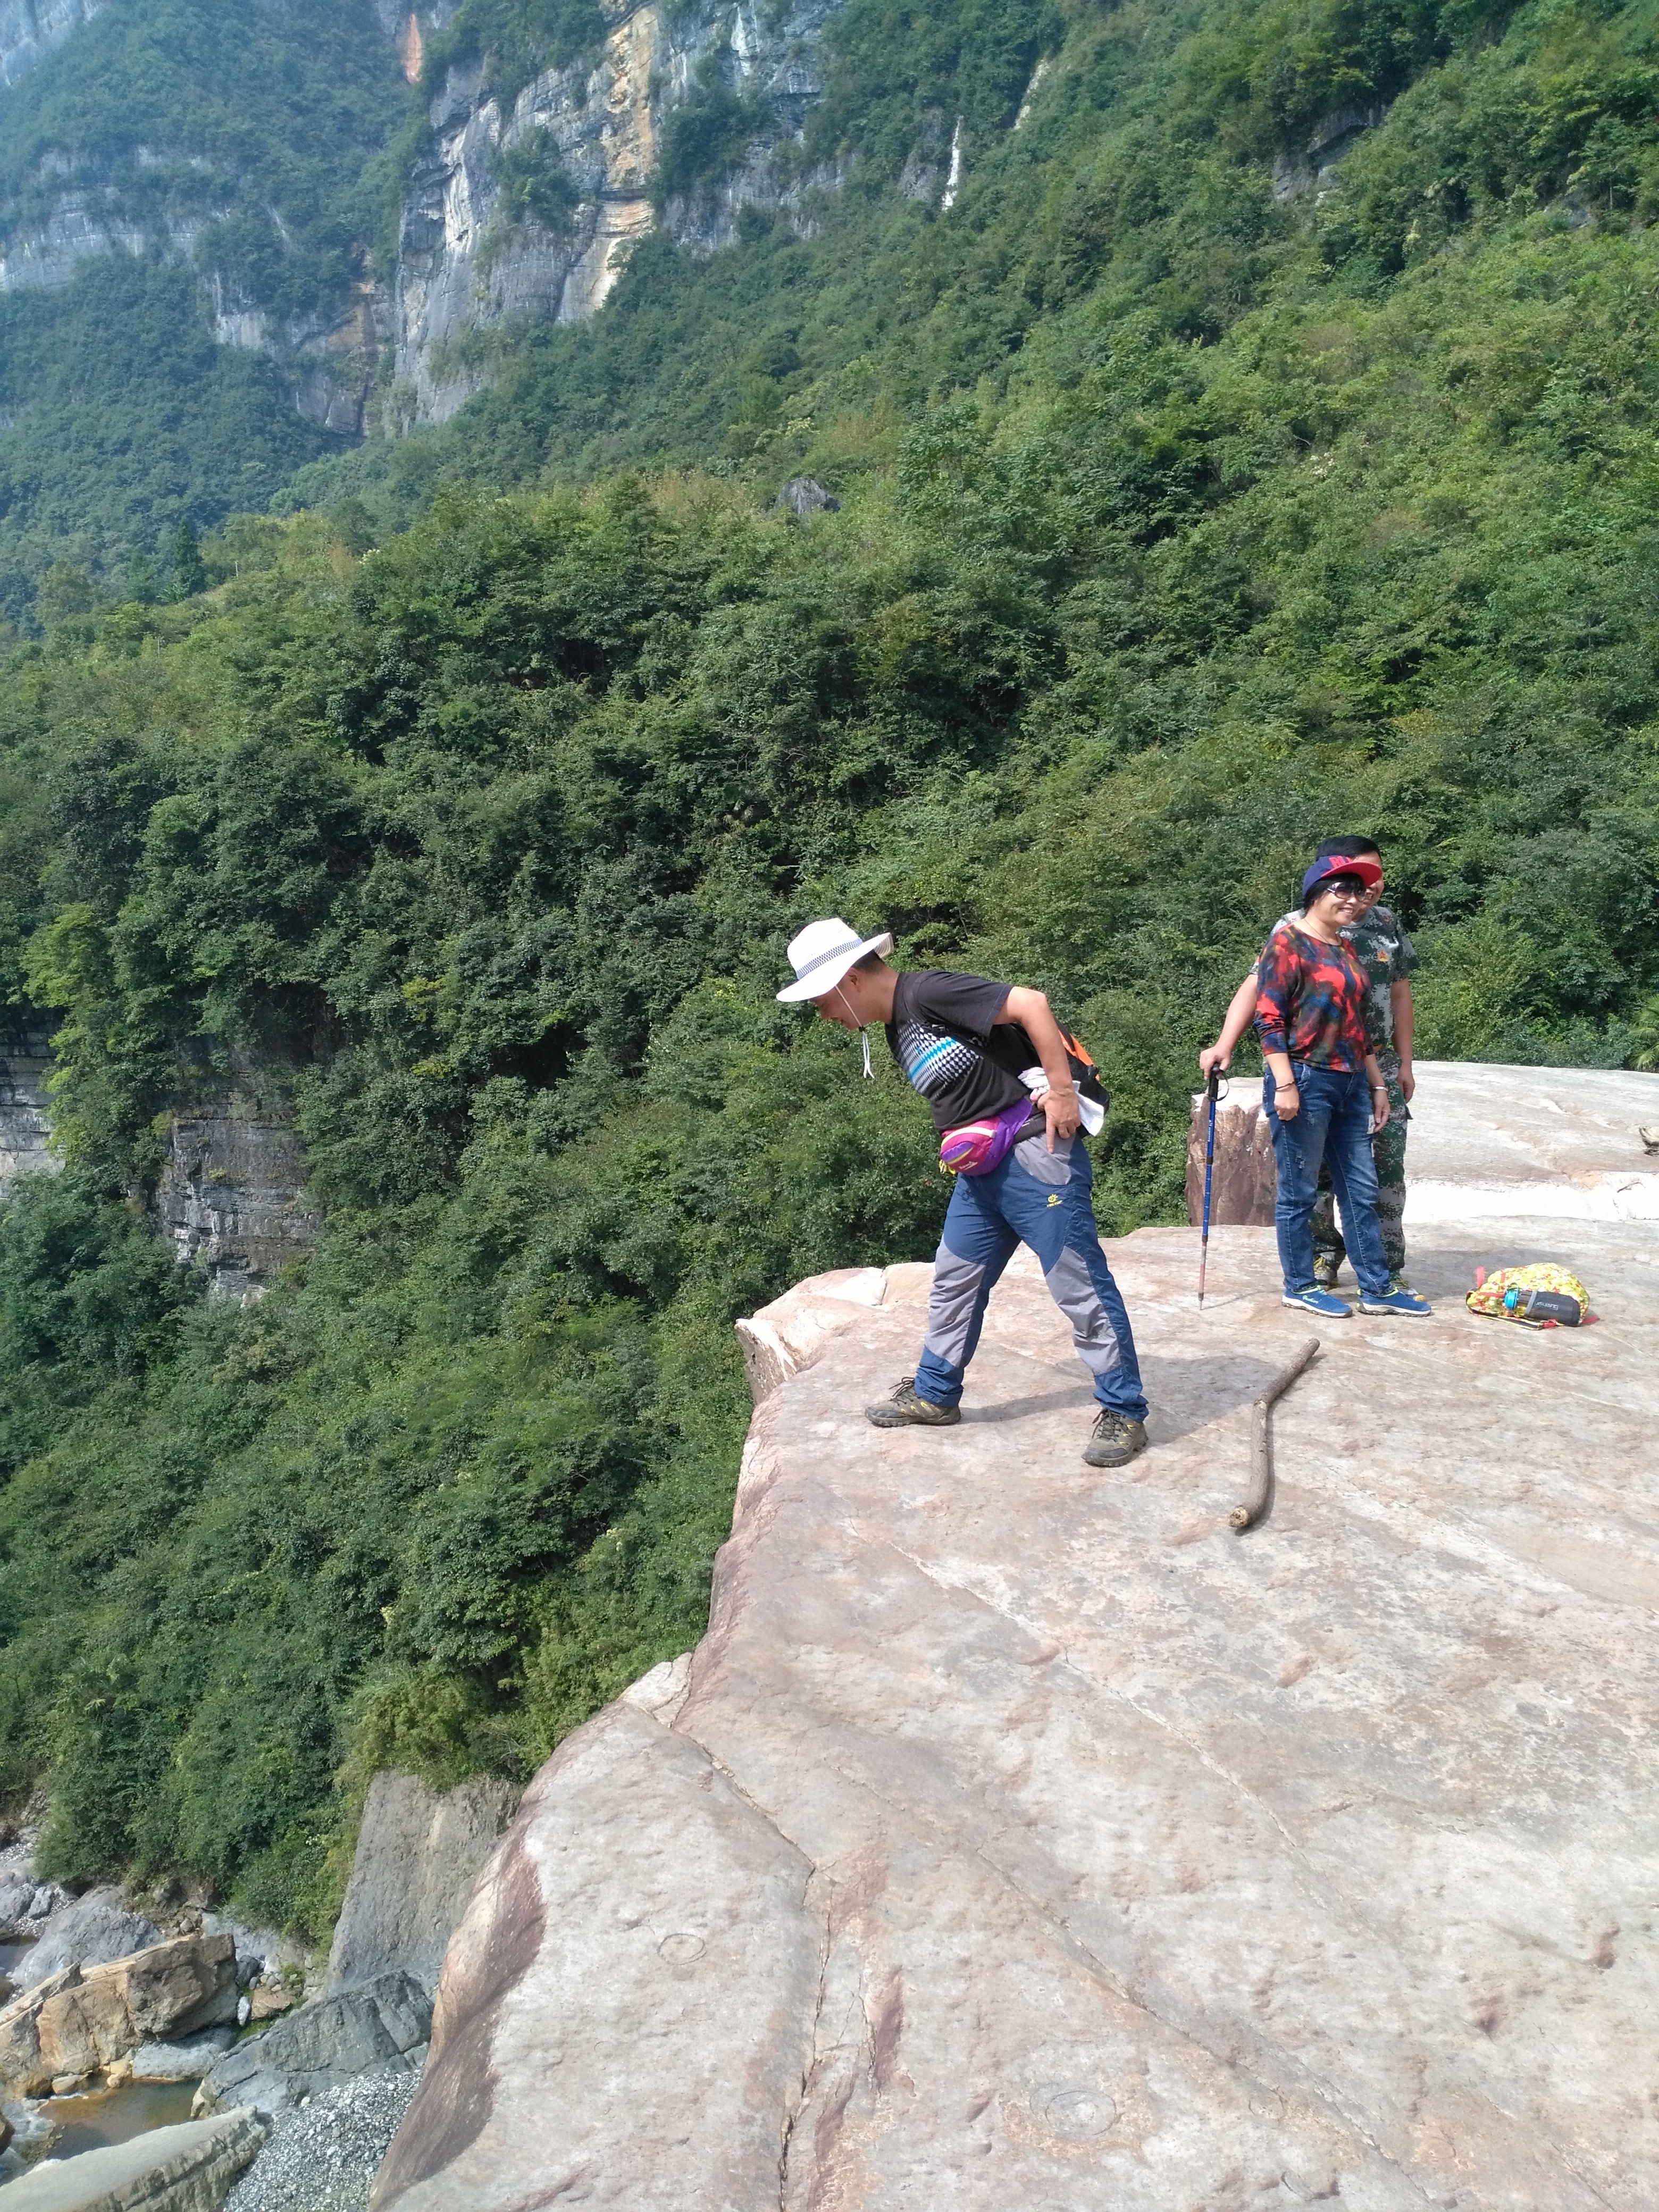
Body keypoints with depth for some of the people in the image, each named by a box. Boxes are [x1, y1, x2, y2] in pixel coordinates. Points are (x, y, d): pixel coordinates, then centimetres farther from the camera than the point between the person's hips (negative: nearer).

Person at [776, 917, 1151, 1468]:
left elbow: (1029, 1003, -21)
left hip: (1036, 1154, -10)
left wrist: (1062, 1092, -20)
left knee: (1079, 1284, -3)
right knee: (954, 1279, 18)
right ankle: (935, 1395, 33)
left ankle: (1125, 1414, 8)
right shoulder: (899, 1030, 15)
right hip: (983, 1168, 10)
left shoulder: (927, 992, -15)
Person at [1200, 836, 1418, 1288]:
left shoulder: (1388, 925, 8)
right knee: (1316, 1167, 3)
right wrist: (1225, 1043, -29)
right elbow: (1257, 985, -16)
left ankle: (1388, 1268, 14)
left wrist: (1405, 1064, 13)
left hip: (1378, 1066, 4)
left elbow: (1400, 995, 15)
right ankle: (1321, 1257, 20)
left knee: (1387, 1167, 3)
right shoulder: (1296, 928, -7)